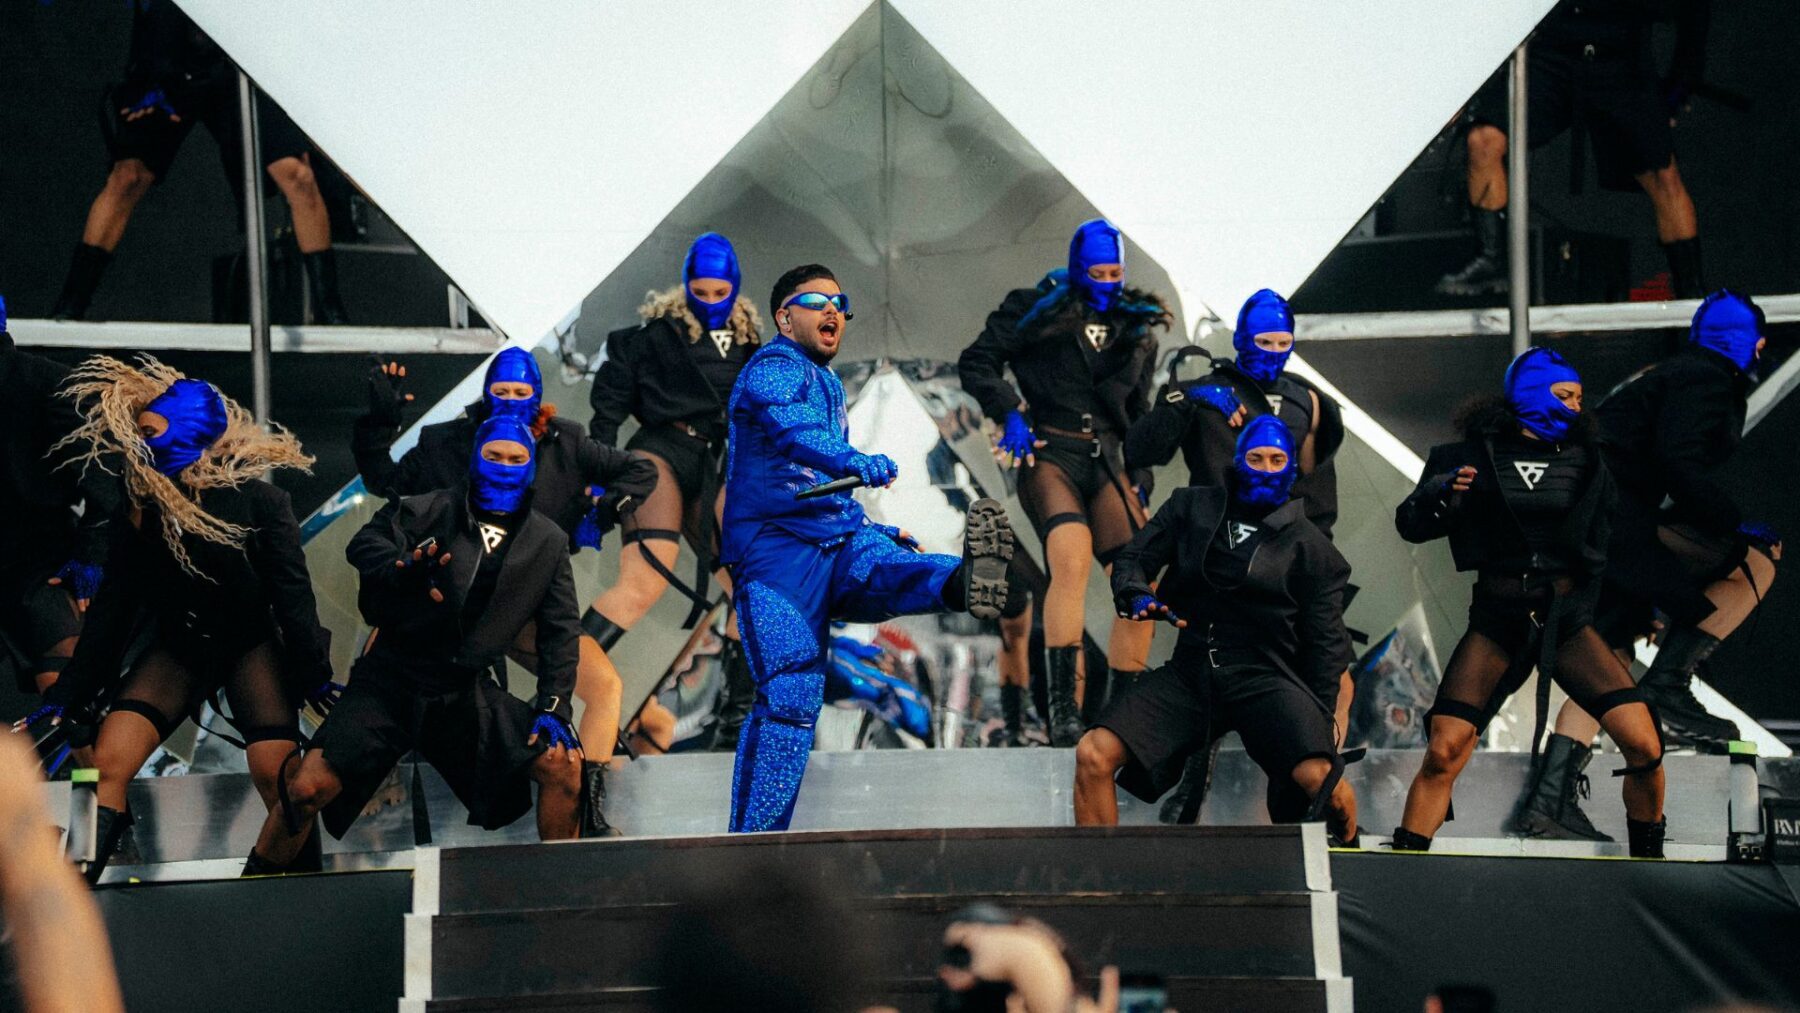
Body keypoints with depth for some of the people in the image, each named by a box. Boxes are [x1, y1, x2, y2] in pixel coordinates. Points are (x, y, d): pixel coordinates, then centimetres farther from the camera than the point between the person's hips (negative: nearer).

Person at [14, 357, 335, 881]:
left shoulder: (256, 499, -15)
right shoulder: (141, 507, -3)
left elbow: (292, 590, -12)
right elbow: (114, 604, 1)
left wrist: (312, 674, -15)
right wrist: (70, 695, 0)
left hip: (251, 642, -3)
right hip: (179, 646, 4)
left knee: (277, 777, -18)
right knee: (108, 764, -15)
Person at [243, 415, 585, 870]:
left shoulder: (548, 543, 6)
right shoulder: (427, 512, -1)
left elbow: (560, 631, 6)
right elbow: (365, 544, -11)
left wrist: (553, 706, -6)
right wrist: (403, 566, -34)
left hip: (468, 693, 3)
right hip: (391, 682, -3)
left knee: (563, 765, -13)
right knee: (308, 788, -17)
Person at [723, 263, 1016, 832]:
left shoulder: (827, 385, 29)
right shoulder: (774, 369, 0)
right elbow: (792, 428, -24)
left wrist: (876, 529, 37)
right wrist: (852, 462, -42)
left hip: (839, 539, 6)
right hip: (775, 548, -6)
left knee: (884, 566, -31)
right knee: (791, 695, -19)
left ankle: (962, 583, -66)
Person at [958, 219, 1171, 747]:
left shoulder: (1136, 330, 19)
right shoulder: (1039, 310, 5)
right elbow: (977, 362, 0)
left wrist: (1141, 481, 17)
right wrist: (1010, 412, -13)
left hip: (1106, 464, 5)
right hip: (1049, 455, -5)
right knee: (1073, 560, -30)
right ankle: (1064, 710, -37)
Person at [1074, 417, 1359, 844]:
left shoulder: (1308, 544, 11)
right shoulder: (1191, 508, 16)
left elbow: (1325, 641, 9)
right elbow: (1134, 558, 13)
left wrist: (1321, 716, -1)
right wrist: (1137, 596, -11)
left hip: (1263, 677, -2)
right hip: (1191, 673, 2)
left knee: (1319, 776, -31)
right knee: (1094, 755, -20)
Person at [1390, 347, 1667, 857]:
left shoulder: (1584, 460, 9)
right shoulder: (1476, 455, 2)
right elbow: (1410, 526, 1)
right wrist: (1439, 491, -17)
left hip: (1567, 619, 2)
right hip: (1496, 622, -2)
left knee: (1644, 747, -10)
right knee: (1442, 756, -12)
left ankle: (1648, 859, 10)